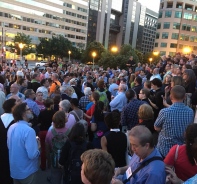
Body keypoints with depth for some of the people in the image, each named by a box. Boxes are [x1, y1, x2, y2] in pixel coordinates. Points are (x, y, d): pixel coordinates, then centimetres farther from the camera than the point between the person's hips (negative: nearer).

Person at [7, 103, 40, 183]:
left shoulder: (11, 128, -4)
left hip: (14, 169, 7)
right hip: (26, 171, -7)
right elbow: (32, 155, -31)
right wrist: (37, 146, -10)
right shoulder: (29, 130, -29)